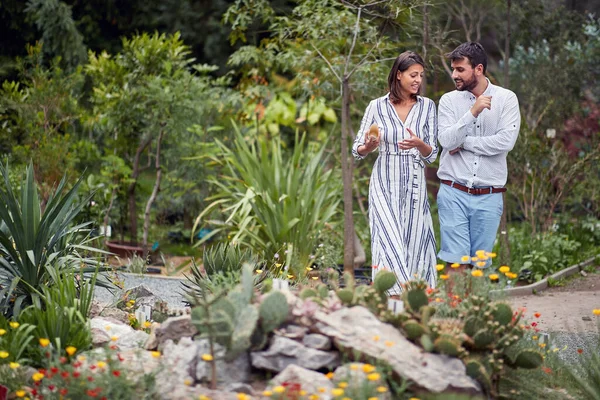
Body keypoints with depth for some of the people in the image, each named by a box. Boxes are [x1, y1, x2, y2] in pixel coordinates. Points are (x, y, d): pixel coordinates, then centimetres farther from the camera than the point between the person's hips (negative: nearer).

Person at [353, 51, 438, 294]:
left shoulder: (427, 106, 5)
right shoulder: (377, 106, 1)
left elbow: (432, 155, 4)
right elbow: (357, 150, 8)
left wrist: (419, 144, -17)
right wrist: (369, 146, -15)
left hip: (415, 187, 2)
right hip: (384, 185, -2)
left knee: (413, 248, 1)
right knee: (389, 245, -12)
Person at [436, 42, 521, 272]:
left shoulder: (506, 99, 1)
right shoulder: (449, 100, 4)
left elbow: (506, 141, -12)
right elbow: (447, 141, -10)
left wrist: (463, 143, -6)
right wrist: (473, 112, -19)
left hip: (488, 197, 0)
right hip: (453, 194, 0)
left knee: (481, 264, 4)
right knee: (457, 262, -7)